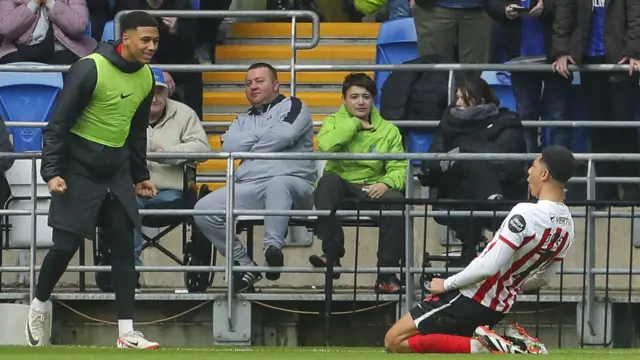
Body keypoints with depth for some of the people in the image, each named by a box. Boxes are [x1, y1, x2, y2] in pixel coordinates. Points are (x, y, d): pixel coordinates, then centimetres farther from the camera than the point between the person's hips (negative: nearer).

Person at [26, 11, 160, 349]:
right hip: (79, 169, -6)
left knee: (124, 249, 0)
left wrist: (140, 175, 18)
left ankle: (126, 333, 1)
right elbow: (58, 124, -14)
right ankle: (39, 305, 22)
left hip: (117, 171, 6)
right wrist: (52, 171, -19)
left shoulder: (146, 78, 4)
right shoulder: (90, 69, -17)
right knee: (66, 245, -5)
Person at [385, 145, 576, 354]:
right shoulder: (567, 226, 2)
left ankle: (476, 347, -14)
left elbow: (489, 266, -26)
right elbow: (543, 279, 16)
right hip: (499, 309, 8)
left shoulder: (526, 214, -24)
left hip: (471, 300, -8)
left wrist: (447, 284, -12)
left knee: (395, 341, -3)